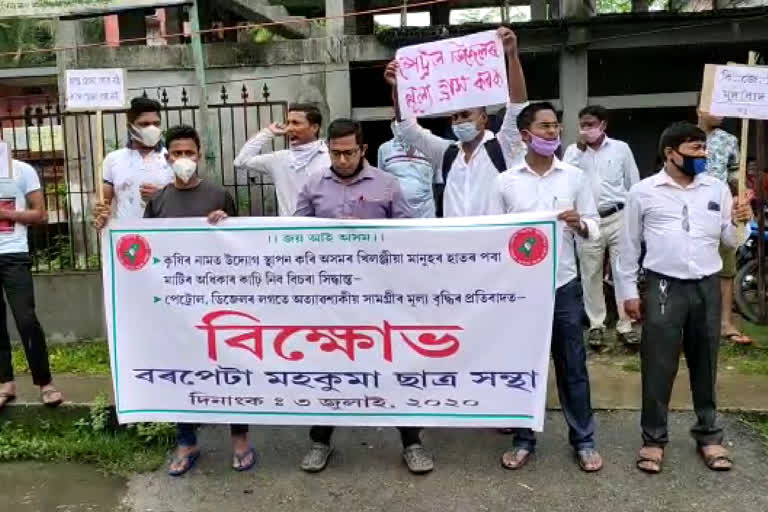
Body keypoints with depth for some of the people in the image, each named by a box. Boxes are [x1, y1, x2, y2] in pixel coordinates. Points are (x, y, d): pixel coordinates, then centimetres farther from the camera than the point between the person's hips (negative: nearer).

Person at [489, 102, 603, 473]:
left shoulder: (575, 177, 4)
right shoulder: (505, 181, 1)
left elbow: (595, 230, 5)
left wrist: (580, 224, -16)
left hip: (563, 285, 0)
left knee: (572, 365, 9)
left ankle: (583, 440, 23)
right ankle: (523, 439, 23)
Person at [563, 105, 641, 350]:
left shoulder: (621, 148, 4)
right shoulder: (573, 150, 6)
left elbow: (634, 185, 9)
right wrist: (580, 149, -11)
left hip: (618, 218, -1)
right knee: (591, 275, 5)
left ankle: (625, 325, 10)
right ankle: (596, 325, 16)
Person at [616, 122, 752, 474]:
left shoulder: (717, 189, 6)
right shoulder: (643, 192, -1)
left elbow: (730, 242, 11)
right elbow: (629, 245, 3)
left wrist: (739, 223, -10)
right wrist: (628, 292, 1)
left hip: (707, 287, 3)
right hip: (663, 287, -3)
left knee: (705, 365, 13)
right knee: (658, 367, 2)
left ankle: (709, 435, 29)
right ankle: (654, 438, 17)